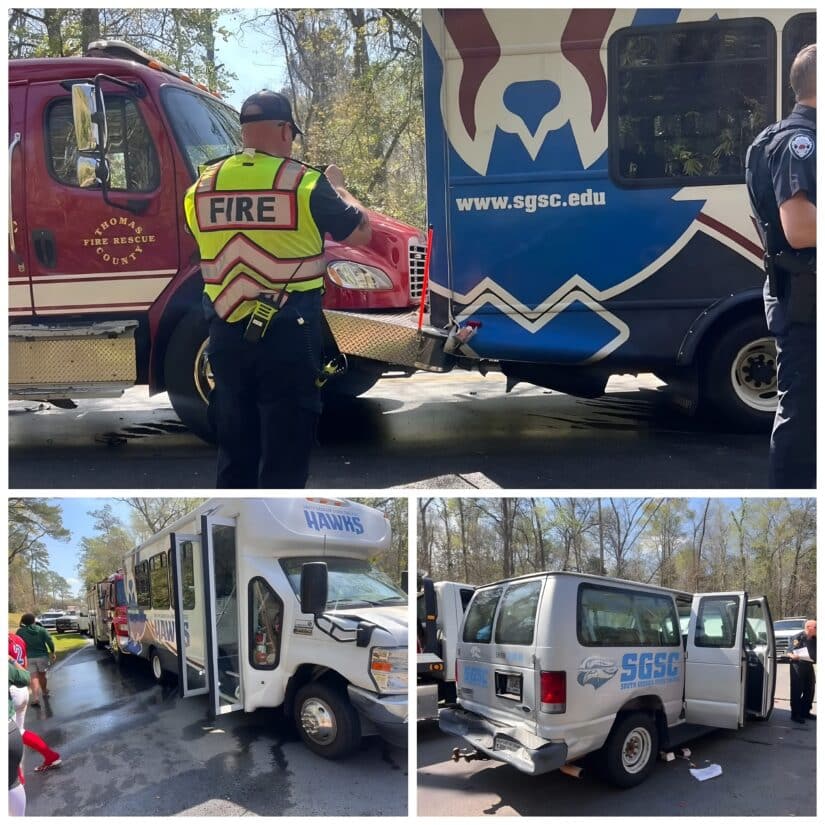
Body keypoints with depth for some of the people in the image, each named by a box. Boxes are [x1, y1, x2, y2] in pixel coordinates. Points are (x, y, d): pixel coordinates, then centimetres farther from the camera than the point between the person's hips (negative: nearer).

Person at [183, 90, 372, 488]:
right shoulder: (304, 182, -8)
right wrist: (337, 187, 18)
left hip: (226, 333, 5)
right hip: (288, 334, -5)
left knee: (234, 447, 18)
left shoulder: (203, 186, 5)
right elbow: (360, 233, 0)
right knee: (286, 452, 4)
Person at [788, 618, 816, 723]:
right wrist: (793, 656, -32)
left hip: (809, 666, 7)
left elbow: (815, 653, 15)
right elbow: (789, 652, -12)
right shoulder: (798, 638, -12)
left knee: (809, 691, 13)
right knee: (797, 691, -3)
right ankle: (795, 714, 4)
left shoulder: (814, 640, 7)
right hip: (798, 666, -7)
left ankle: (805, 712, 28)